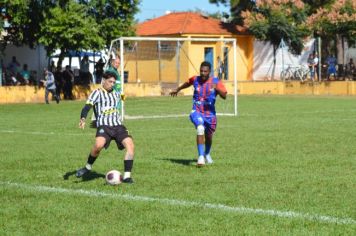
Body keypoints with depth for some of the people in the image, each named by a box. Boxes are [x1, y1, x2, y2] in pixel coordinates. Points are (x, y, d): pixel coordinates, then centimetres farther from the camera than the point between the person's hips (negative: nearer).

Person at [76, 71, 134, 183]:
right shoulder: (97, 93, 3)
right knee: (98, 145, -33)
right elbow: (87, 107, -11)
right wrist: (83, 119, -27)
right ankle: (88, 167, -5)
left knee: (130, 145, -18)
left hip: (118, 126, 5)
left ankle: (127, 176, -14)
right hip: (104, 126, -5)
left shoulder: (116, 94, 22)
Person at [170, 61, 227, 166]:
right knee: (200, 129, -29)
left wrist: (217, 89, -35)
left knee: (209, 136, 15)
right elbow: (187, 83, 23)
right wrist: (177, 90, 36)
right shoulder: (195, 79, -1)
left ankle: (207, 154, 48)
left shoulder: (216, 82, -7)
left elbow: (224, 96, -17)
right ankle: (201, 156, -29)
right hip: (197, 111, -1)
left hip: (210, 113, 1)